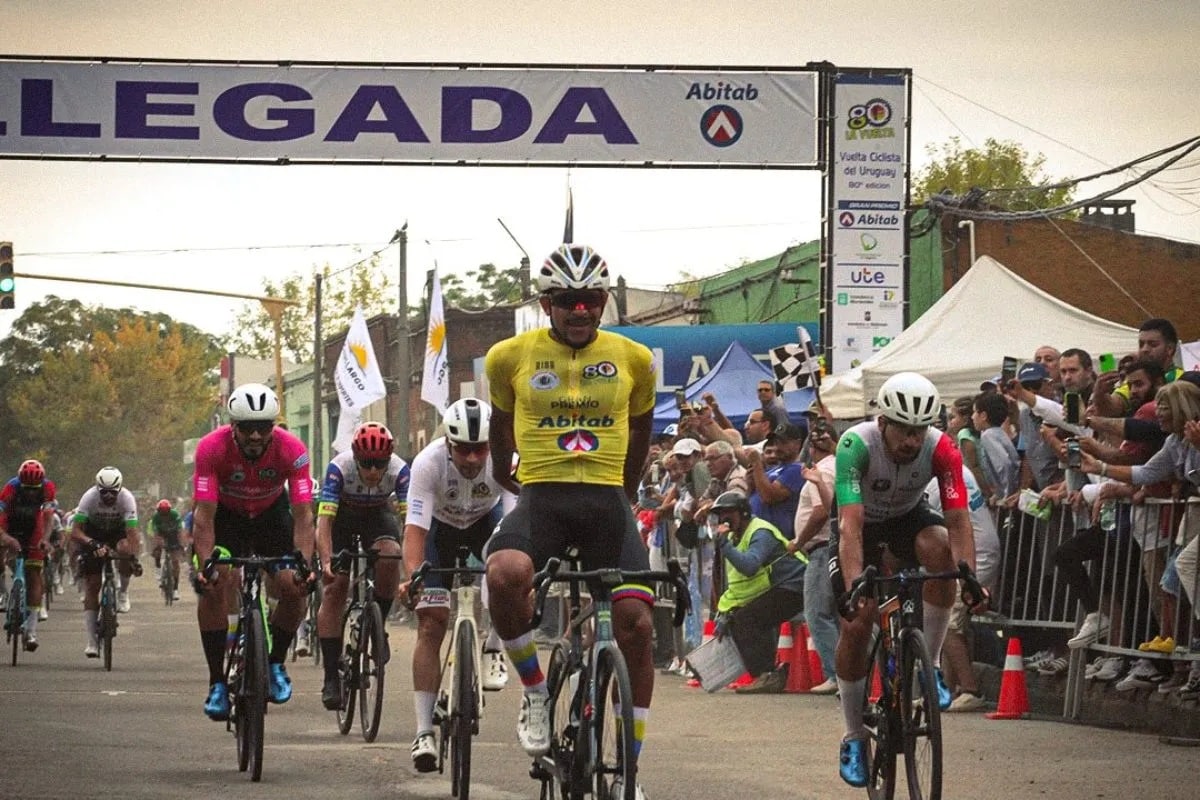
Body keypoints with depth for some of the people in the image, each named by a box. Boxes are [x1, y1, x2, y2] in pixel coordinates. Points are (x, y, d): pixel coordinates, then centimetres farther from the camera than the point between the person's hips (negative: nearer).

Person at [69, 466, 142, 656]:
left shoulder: (127, 498, -29)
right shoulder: (89, 497, -29)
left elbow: (132, 533, -35)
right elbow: (75, 532, -34)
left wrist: (134, 557, -51)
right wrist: (92, 544, -52)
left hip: (118, 532, 0)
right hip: (93, 535, 0)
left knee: (125, 548, -37)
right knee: (91, 585, -10)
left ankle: (123, 592, -9)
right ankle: (92, 641, -7)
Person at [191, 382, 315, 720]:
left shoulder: (292, 450, -30)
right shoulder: (211, 449, -33)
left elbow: (302, 515, -31)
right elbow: (204, 515, -33)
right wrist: (204, 565, -45)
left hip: (271, 512, 1)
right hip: (224, 514, -1)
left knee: (294, 588, -16)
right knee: (214, 586, -23)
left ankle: (275, 663, 11)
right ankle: (217, 683, -15)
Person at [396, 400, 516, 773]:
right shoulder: (428, 463, -33)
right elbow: (416, 528, -38)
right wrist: (412, 575, -54)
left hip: (486, 522, 1)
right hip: (441, 528, -1)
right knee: (430, 624, -13)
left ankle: (493, 648, -9)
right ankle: (424, 731, -12)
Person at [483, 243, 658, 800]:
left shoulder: (633, 359, 7)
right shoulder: (511, 357, 4)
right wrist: (502, 473, 33)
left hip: (606, 503, 2)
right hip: (540, 498, -2)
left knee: (636, 624, -10)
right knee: (505, 574, -34)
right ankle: (535, 692, -10)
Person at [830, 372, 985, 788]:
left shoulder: (941, 449, -29)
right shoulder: (856, 445, -35)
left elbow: (958, 519, -32)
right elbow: (851, 523, -42)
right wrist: (854, 586, -53)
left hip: (908, 518, 1)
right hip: (864, 524, -1)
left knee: (939, 548, -33)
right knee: (856, 624, -11)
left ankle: (930, 665, -17)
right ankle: (854, 738, 6)